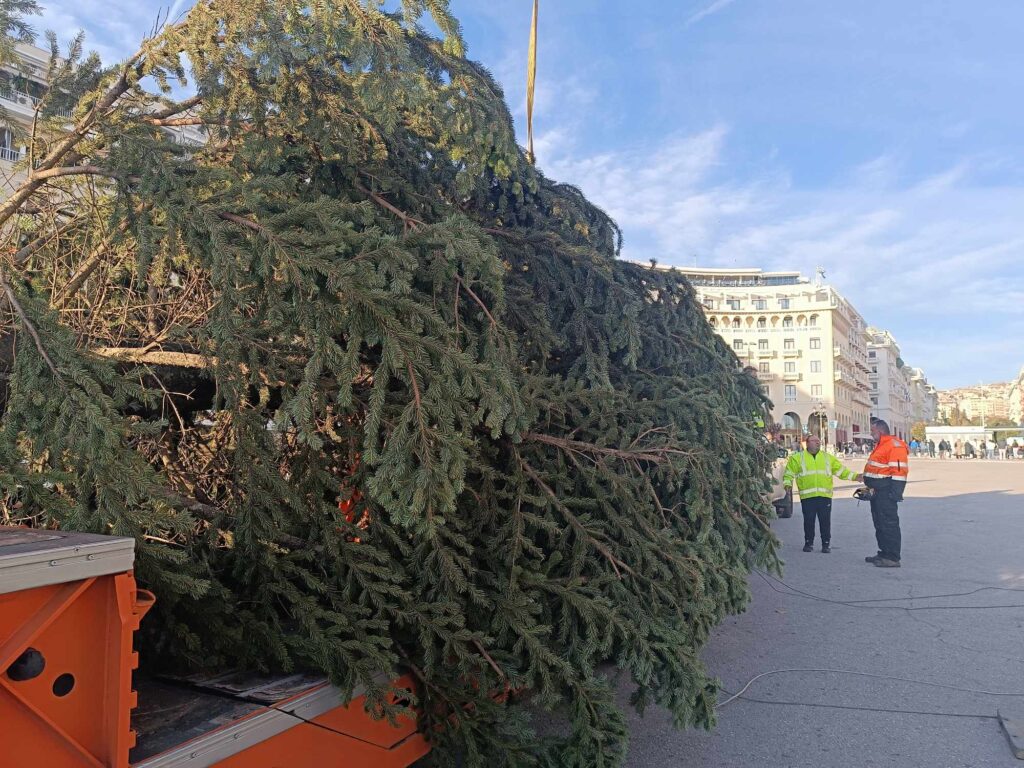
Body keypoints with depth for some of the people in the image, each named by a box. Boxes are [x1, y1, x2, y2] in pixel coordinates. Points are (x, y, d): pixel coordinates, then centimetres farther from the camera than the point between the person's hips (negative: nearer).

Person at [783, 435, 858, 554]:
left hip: (825, 495, 2)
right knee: (808, 521, 3)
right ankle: (808, 543, 17)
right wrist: (788, 485, -8)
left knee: (825, 521, 2)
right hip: (807, 496, -1)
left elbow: (842, 471, 17)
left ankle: (826, 544, 14)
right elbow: (789, 474, 7)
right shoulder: (798, 458, 8)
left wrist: (855, 476, 6)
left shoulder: (828, 457, 16)